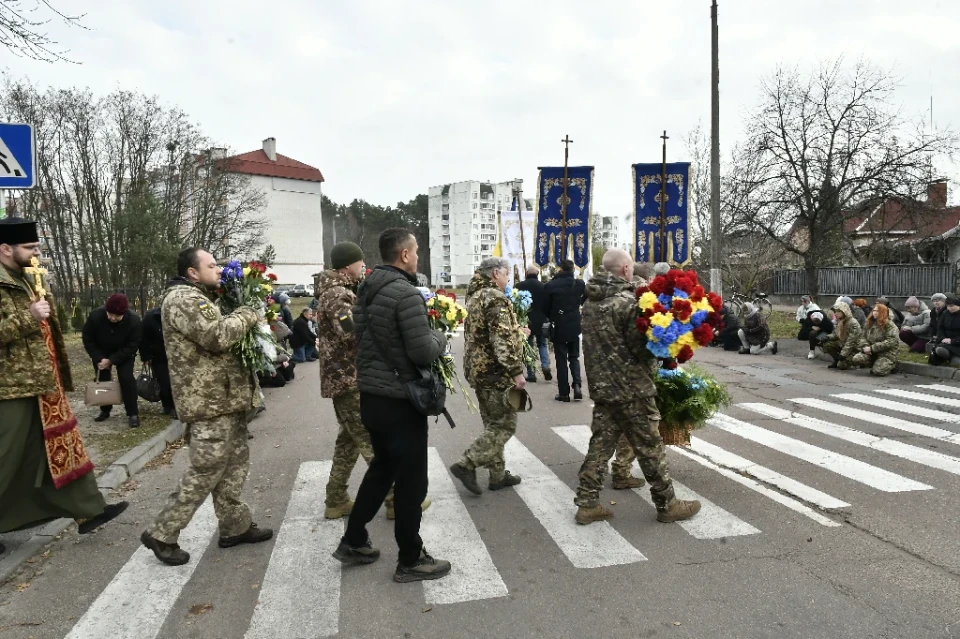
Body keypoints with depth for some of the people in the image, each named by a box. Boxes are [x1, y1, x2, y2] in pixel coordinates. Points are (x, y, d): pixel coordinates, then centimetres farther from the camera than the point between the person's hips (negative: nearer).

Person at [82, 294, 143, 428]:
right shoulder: (95, 315, -27)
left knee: (126, 378, -15)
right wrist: (99, 358, -22)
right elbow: (87, 339, -14)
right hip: (101, 353, 2)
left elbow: (132, 346, -24)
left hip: (125, 353, -2)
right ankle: (105, 410, 24)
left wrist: (111, 360, -29)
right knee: (102, 379, 5)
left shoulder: (134, 320, -31)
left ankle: (133, 413, -9)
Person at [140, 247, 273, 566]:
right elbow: (217, 336, -26)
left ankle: (236, 526, 26)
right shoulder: (182, 298, -15)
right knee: (206, 471, -4)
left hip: (225, 398, 10)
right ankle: (162, 534, 10)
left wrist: (246, 317, 9)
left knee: (234, 464, 15)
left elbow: (219, 335, 26)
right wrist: (247, 314, -11)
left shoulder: (200, 298, 20)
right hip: (210, 402, -10)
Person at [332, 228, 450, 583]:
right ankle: (411, 560, 18)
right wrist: (440, 337, -3)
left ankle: (353, 541, 33)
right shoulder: (406, 293, -20)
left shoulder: (365, 292, 8)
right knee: (411, 479, 4)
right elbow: (423, 352, -24)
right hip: (400, 400, -9)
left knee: (382, 467, 24)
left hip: (371, 396, 9)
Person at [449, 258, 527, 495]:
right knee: (504, 425, -2)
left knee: (493, 424, 15)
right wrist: (516, 371, -21)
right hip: (495, 371, -10)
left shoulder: (475, 296, 15)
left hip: (479, 369, 10)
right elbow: (502, 339, -23)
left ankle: (497, 475, 21)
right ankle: (466, 465, -6)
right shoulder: (495, 298, -16)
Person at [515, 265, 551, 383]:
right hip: (540, 321, 1)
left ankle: (531, 374, 6)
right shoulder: (543, 286, -5)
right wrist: (546, 317, 13)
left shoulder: (519, 286, -7)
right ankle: (545, 366, -3)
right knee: (542, 344, 18)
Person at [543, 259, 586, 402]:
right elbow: (585, 300, 9)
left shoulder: (550, 285, -10)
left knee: (561, 360, 5)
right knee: (574, 357, 16)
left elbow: (545, 307, -2)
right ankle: (577, 385, -3)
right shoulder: (580, 284, -3)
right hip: (575, 326, 2)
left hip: (559, 327, -2)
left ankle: (564, 392, 6)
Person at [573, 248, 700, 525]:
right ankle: (667, 505, 18)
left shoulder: (591, 300, 7)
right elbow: (642, 347, -18)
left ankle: (587, 503, 14)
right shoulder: (627, 301, -18)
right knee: (649, 446, 5)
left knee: (600, 443, 12)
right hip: (630, 388, -7)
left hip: (601, 385, 7)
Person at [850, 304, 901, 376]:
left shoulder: (890, 325, -9)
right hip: (871, 353, 5)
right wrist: (865, 347, -13)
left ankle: (891, 365, 9)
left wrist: (872, 348, -22)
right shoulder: (869, 323, 10)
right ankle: (877, 364, 5)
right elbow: (863, 337, 9)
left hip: (887, 353, -5)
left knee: (877, 371, -27)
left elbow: (891, 342, -19)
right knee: (855, 359, -21)